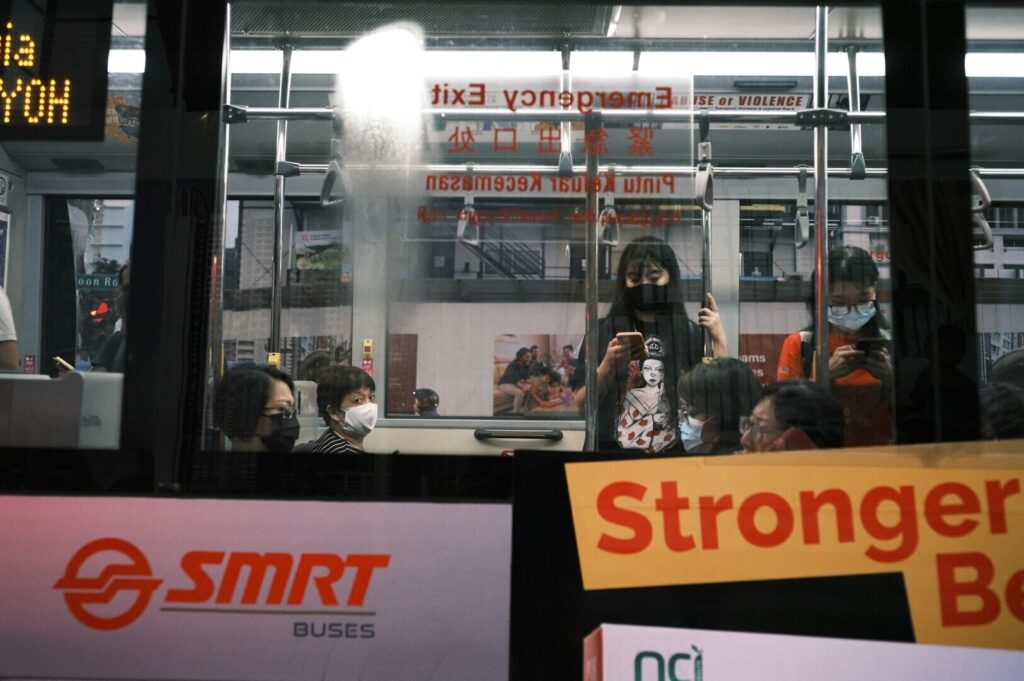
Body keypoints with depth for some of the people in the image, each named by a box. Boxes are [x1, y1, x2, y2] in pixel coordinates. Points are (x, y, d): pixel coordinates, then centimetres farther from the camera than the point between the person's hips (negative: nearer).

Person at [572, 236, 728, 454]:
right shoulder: (603, 331, 7)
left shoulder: (692, 334, 9)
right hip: (614, 449, -1)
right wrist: (608, 364, -10)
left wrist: (719, 340, -1)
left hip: (675, 452, 1)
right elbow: (582, 405, 3)